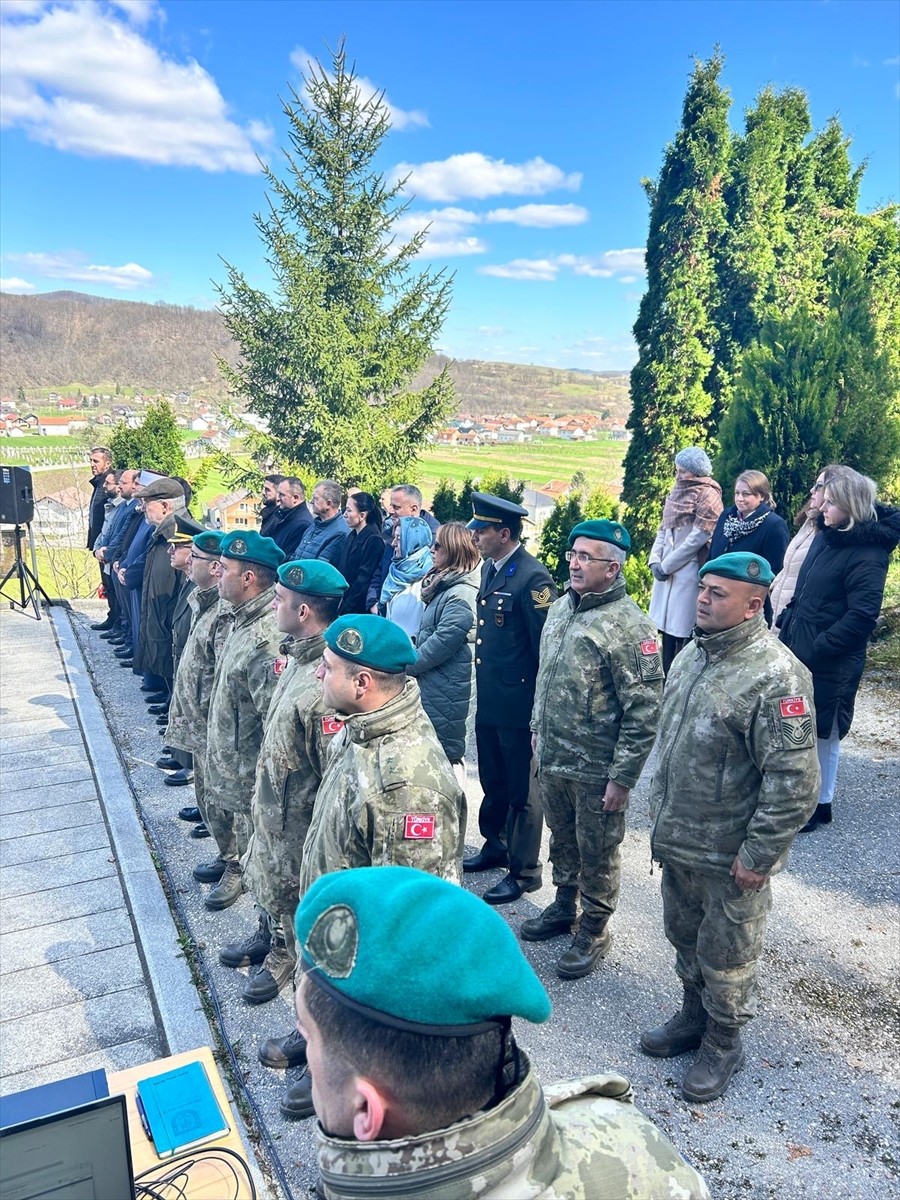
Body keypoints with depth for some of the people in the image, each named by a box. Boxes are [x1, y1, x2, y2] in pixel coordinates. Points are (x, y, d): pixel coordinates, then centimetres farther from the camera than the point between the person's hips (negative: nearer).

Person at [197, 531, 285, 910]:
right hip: (222, 748, 10)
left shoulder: (267, 637, -33)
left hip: (246, 759, -10)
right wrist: (214, 744, 18)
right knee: (219, 811, 30)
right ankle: (229, 861, 55)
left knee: (248, 825, 11)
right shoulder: (243, 618, -1)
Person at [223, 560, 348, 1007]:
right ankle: (269, 936, 56)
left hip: (296, 817, -9)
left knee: (289, 890, 17)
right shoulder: (296, 655, -5)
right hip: (270, 800, 9)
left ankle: (283, 956, 44)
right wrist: (260, 791, 18)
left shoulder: (327, 683, -36)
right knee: (265, 875, 30)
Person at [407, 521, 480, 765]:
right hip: (430, 686, 10)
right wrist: (411, 661, 8)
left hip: (445, 692, -10)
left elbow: (441, 643, -21)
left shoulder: (462, 594, -20)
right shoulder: (445, 585, 11)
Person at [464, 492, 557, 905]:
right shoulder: (489, 568, 8)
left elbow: (546, 648, -18)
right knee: (492, 781, 23)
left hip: (518, 706, -8)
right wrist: (482, 688, 17)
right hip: (488, 701, 8)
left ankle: (524, 871, 23)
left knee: (522, 789, 7)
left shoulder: (532, 577, -19)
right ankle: (495, 845, 42)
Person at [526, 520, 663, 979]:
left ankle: (594, 932, 32)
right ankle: (563, 907, 46)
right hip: (551, 760, 7)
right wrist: (537, 729, 17)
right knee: (562, 839, 25)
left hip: (596, 770, -7)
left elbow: (644, 711, -20)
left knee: (597, 855, 12)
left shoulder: (629, 626, -21)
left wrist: (623, 777, -18)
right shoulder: (561, 608, 4)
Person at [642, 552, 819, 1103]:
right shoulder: (693, 654, 2)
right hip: (678, 841, 8)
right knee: (685, 935, 25)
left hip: (732, 855, -8)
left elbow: (795, 780, -25)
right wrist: (661, 808, 17)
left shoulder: (775, 676, -25)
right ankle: (695, 1016, 48)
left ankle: (723, 1043, 37)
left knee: (726, 954, 13)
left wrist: (758, 855, -21)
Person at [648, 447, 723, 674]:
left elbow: (698, 538, -16)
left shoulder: (708, 496, -10)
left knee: (683, 631, -5)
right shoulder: (678, 491, 15)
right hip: (667, 571, 8)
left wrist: (666, 565, -12)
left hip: (690, 572, -8)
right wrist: (655, 560, 0)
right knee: (667, 628, 12)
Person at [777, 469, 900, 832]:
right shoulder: (827, 536, 7)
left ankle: (820, 803, 23)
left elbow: (861, 616, -22)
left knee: (823, 733, 7)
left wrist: (818, 647, -21)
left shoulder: (867, 553, -17)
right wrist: (786, 622, 9)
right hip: (798, 648, 8)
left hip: (829, 663, -8)